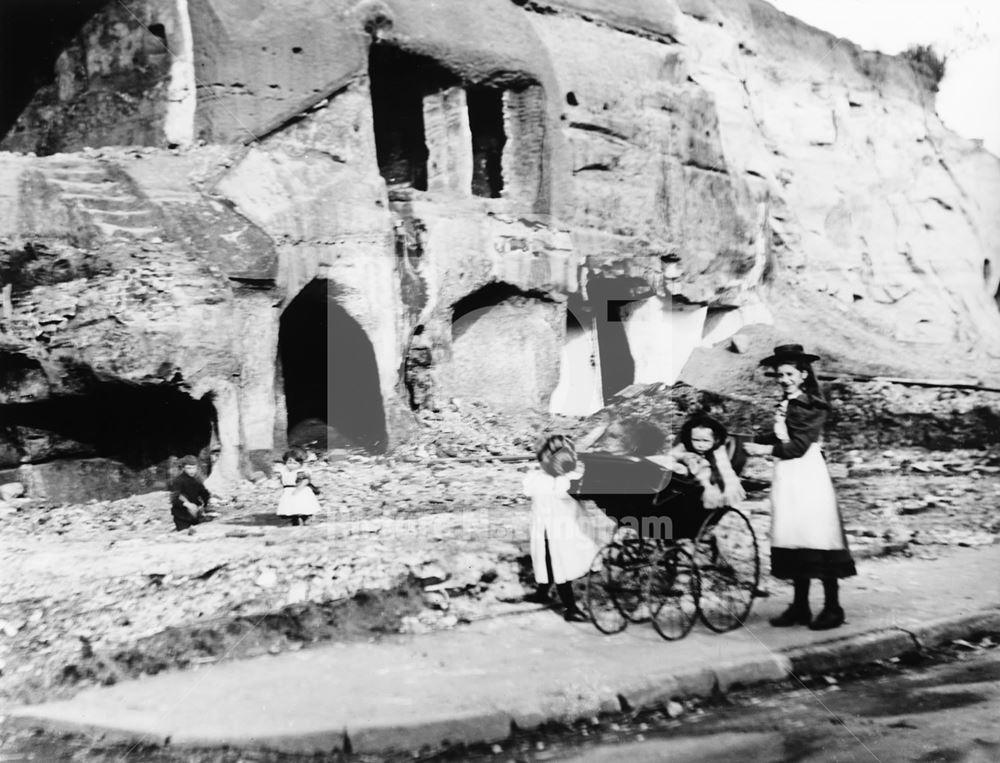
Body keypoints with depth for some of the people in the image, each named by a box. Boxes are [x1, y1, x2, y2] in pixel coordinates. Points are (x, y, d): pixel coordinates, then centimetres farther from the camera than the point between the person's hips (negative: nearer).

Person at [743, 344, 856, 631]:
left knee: (817, 540, -5)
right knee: (794, 542, 8)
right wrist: (752, 441, 4)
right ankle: (800, 606, 14)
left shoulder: (813, 406, -6)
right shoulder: (785, 405, 16)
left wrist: (766, 449, -13)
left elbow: (799, 445, -13)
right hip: (787, 476, 7)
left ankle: (832, 608, 4)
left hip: (808, 475, -7)